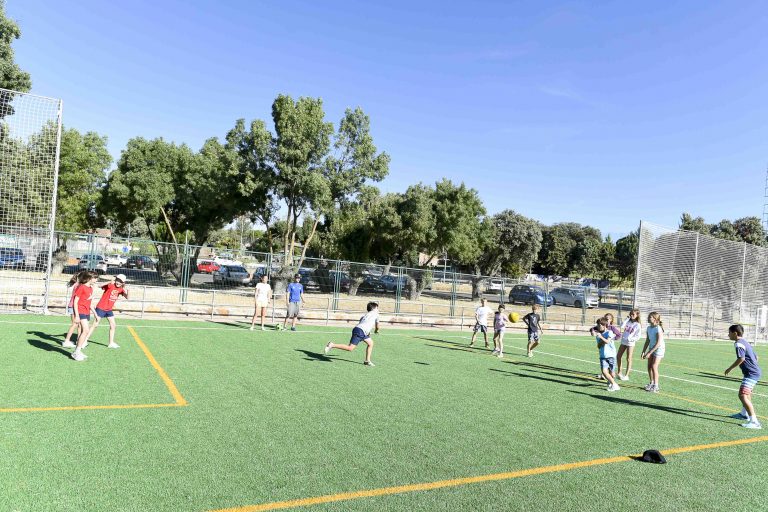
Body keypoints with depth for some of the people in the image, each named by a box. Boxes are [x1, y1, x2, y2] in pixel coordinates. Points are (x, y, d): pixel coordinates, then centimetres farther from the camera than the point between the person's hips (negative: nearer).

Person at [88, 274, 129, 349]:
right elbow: (101, 286, -34)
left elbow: (127, 297, -7)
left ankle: (111, 343, 13)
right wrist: (110, 282, -50)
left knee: (113, 325, 5)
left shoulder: (121, 289, 0)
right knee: (95, 325, -2)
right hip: (101, 308, -6)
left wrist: (127, 291, -26)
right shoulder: (110, 285, -17)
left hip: (109, 309, 6)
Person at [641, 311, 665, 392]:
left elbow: (658, 343, -23)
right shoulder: (648, 328, 1)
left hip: (659, 349, -7)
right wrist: (644, 352, 3)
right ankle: (651, 383, 20)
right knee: (649, 366, 6)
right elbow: (647, 341, 9)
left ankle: (656, 386, -5)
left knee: (654, 367, -11)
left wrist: (649, 353, -23)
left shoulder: (658, 329, -22)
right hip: (651, 348, 7)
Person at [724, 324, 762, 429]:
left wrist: (730, 369, -19)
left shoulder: (738, 343, -15)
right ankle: (744, 414, 49)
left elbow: (741, 358, -27)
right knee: (747, 393, 29)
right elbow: (755, 357, 23)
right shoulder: (745, 342, 17)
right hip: (756, 372, 11)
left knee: (742, 395, -19)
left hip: (751, 373, -11)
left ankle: (754, 421, -24)